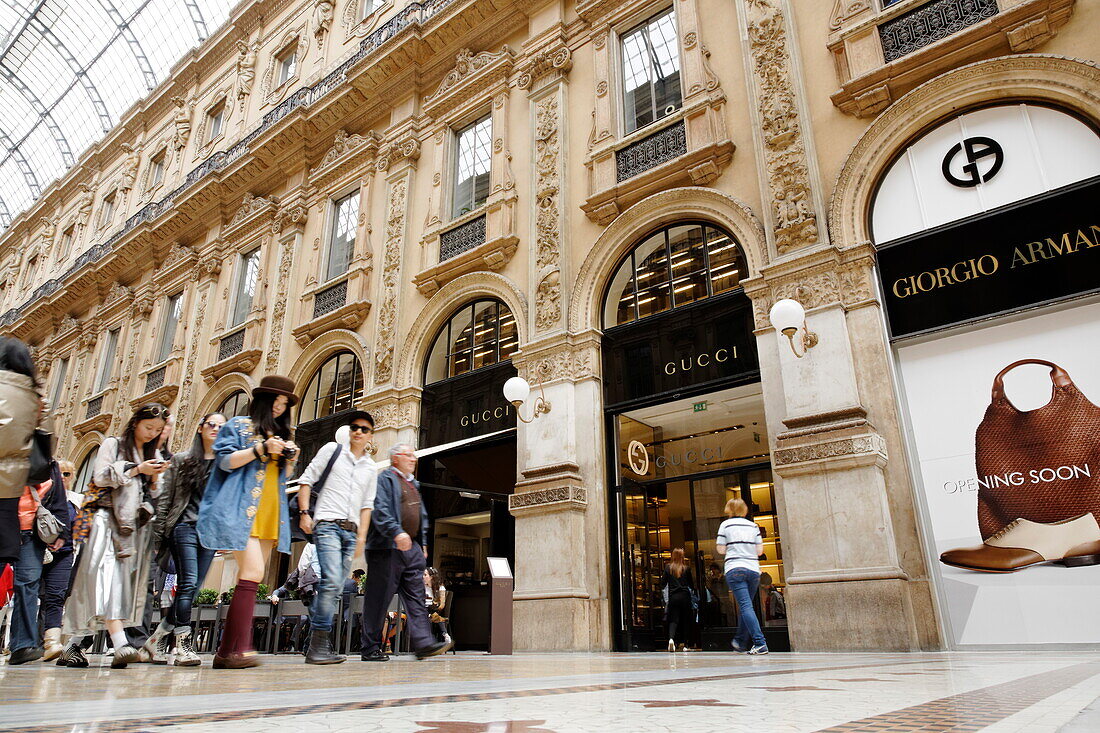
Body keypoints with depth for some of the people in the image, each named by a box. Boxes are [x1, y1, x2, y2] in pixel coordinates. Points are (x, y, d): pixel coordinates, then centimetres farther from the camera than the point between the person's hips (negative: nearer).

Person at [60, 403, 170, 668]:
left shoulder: (154, 455, 21)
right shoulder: (112, 445, 9)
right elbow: (101, 477, -4)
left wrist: (155, 478, 0)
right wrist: (136, 470, -12)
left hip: (137, 524, 5)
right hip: (108, 518, -5)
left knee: (125, 580, -2)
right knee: (107, 574, -21)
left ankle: (74, 645, 9)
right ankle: (120, 644, -35)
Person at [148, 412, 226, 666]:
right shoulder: (181, 460, 10)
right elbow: (164, 499, 7)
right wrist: (159, 533, 2)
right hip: (185, 526, -2)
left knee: (191, 588, 3)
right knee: (188, 583, -13)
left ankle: (158, 639, 18)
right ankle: (183, 645, -10)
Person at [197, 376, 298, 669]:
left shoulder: (281, 433, 25)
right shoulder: (239, 426, 7)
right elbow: (226, 461, -5)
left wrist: (290, 458, 5)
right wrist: (261, 449, -14)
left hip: (270, 514, 7)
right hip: (241, 510, -7)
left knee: (250, 578, 3)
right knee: (253, 571, -19)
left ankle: (229, 650, 6)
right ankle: (236, 649, -17)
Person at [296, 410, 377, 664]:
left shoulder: (370, 469, 17)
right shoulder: (332, 450, 6)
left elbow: (366, 505, 16)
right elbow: (306, 480, 4)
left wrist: (361, 536, 6)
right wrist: (305, 513, -7)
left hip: (351, 530, 5)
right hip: (327, 524, -5)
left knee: (335, 589, 6)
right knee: (332, 581, -20)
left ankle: (315, 645, 14)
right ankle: (319, 646, -15)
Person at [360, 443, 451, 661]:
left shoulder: (413, 484, 23)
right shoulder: (385, 479, -4)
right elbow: (380, 509, -18)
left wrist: (423, 544, 19)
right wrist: (397, 532, -31)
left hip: (412, 548, 8)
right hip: (388, 547, -8)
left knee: (416, 598, 1)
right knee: (379, 599, -1)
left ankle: (423, 643, -3)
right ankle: (371, 648, 6)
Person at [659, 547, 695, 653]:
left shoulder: (668, 568, -1)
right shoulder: (686, 569, -2)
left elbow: (663, 584, 1)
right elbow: (691, 585, 5)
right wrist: (692, 590, 27)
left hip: (673, 597, 0)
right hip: (685, 597, 0)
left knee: (673, 620, 1)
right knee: (684, 620, 12)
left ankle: (671, 638, -24)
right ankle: (681, 644, 14)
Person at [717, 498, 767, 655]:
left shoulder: (726, 525, 3)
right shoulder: (753, 526, 11)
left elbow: (721, 550, 3)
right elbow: (760, 550, 10)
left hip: (735, 569, -4)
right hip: (753, 569, 4)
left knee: (746, 606, -10)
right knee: (746, 606, 15)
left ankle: (760, 643, -20)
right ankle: (741, 642, 25)